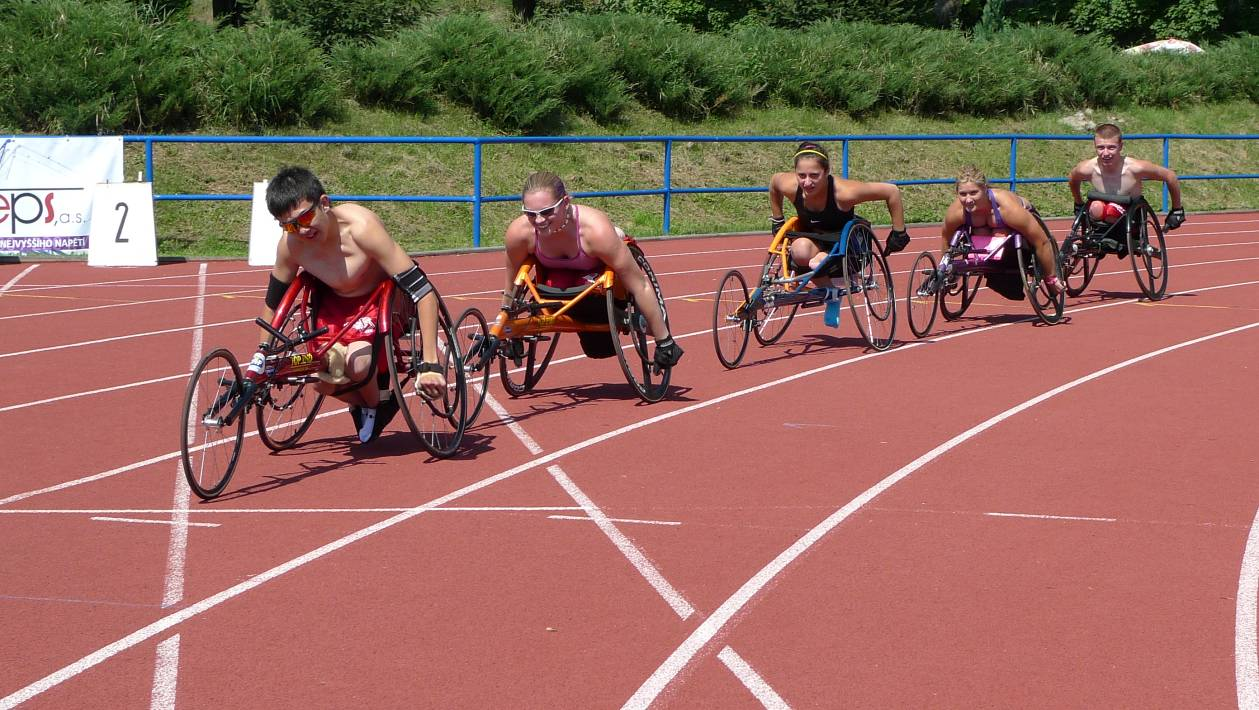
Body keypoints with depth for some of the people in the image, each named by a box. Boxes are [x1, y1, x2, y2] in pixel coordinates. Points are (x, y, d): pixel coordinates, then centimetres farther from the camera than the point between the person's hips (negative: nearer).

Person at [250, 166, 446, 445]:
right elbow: (273, 299, 2)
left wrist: (430, 364, -38)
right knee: (323, 382, -13)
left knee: (356, 361, -29)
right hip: (334, 302, 5)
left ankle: (376, 404, 5)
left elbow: (423, 290, -35)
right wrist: (260, 357, 8)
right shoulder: (291, 245, -21)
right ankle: (362, 402, 21)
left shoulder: (360, 228, -37)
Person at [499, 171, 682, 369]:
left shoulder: (596, 230, -42)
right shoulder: (519, 232, -33)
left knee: (601, 347, -17)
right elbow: (512, 285, -11)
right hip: (558, 271, 3)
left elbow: (640, 286, -33)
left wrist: (664, 342, -27)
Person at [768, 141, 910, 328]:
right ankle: (831, 294, -10)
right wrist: (777, 221, 9)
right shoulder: (790, 186, -21)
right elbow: (774, 181, 6)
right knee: (800, 249, -33)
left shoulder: (843, 192, -32)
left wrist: (899, 233, -16)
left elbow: (892, 191, -23)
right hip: (814, 241, 4)